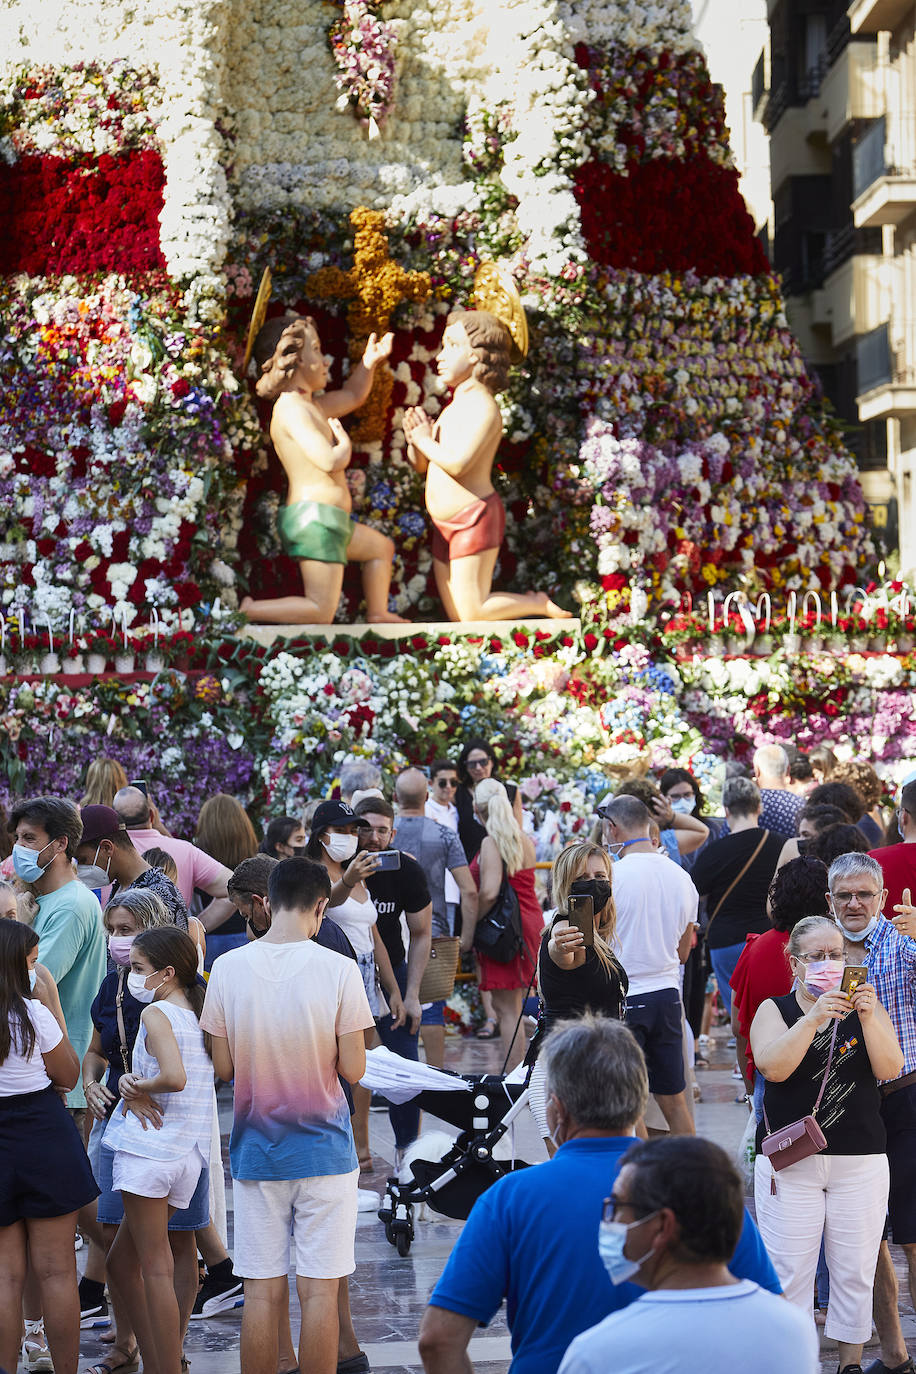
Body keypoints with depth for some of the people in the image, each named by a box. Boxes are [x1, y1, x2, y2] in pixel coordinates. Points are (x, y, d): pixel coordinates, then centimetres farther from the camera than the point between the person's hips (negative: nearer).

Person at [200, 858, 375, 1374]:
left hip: (256, 1151, 2)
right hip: (324, 1151, -2)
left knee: (263, 1292, 8)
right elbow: (353, 1069, -10)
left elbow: (223, 1066, 0)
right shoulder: (339, 969, -11)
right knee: (320, 1291, 4)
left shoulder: (228, 968, -4)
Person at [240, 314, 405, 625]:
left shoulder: (312, 405, 16)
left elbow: (352, 396, 34)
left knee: (381, 547, 34)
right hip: (315, 517, -11)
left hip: (327, 518, 11)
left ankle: (378, 615, 38)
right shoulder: (291, 409, -16)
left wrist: (369, 362, 16)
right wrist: (345, 443, -3)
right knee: (321, 614, -12)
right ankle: (242, 611, -12)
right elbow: (330, 461, -25)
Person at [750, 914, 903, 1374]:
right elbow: (773, 1066, -14)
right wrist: (814, 1017, -23)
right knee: (788, 1270, -4)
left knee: (854, 1269, 4)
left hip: (860, 1160, 2)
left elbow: (890, 1068, -5)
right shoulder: (775, 1010, 4)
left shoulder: (866, 1007, 9)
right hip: (789, 1160, -2)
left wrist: (868, 1018, -20)